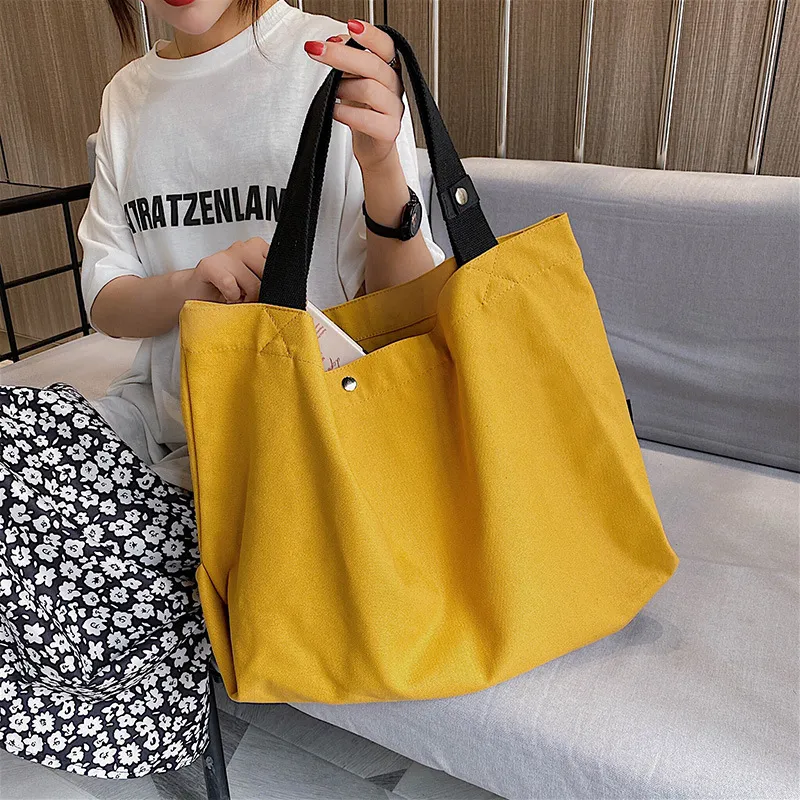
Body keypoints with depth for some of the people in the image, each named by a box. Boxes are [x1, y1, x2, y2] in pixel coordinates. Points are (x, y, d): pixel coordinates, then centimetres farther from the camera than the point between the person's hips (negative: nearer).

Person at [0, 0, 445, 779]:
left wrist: (383, 170, -27)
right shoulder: (127, 96, 11)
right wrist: (189, 287, -14)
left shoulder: (335, 63, -4)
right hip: (160, 419, 6)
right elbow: (105, 301, 7)